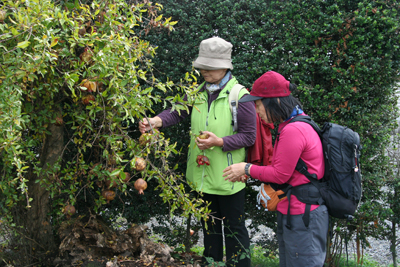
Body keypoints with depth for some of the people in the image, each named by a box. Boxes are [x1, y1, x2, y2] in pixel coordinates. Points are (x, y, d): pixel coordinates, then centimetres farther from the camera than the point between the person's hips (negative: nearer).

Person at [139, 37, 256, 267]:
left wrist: (220, 142, -27)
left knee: (234, 227, 7)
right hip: (203, 174, 6)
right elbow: (178, 112, -5)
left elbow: (249, 136, -15)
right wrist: (156, 121, -24)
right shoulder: (199, 92, 5)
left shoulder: (240, 97, -14)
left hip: (228, 177, -6)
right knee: (209, 224, 22)